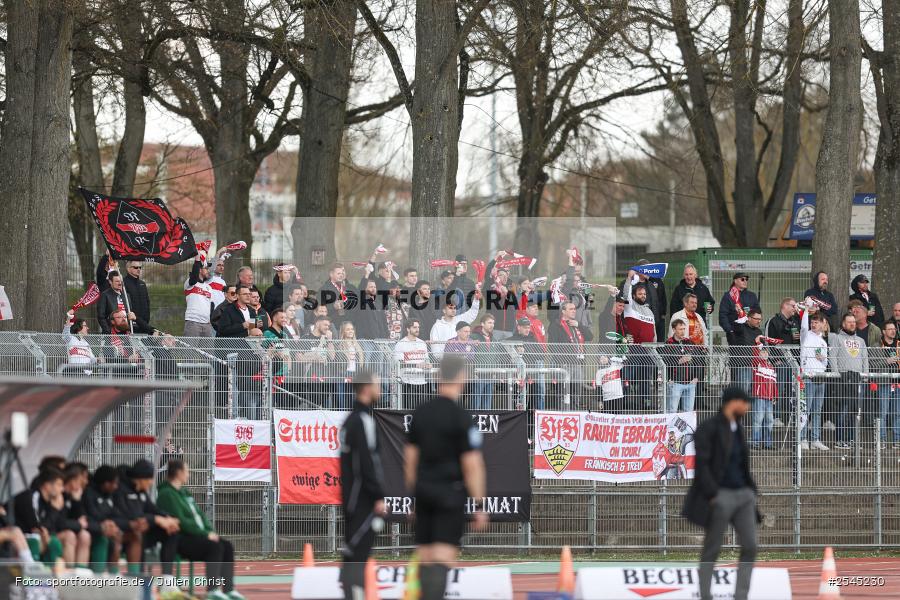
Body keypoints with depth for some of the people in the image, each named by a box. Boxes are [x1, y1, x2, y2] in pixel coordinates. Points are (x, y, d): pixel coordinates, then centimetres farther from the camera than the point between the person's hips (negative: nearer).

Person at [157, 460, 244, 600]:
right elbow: (181, 521, -19)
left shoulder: (184, 493, 22)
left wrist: (210, 531, 1)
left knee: (227, 546, -8)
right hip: (180, 539, -10)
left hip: (198, 535, 10)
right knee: (215, 546, -29)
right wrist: (206, 534, -18)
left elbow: (200, 515, 20)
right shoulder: (167, 494, -10)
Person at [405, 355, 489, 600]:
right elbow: (472, 464, -14)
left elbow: (410, 457, 11)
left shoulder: (420, 413, 6)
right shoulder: (461, 417, -13)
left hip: (423, 490, 6)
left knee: (425, 559, 11)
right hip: (450, 493, -6)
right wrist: (479, 505, -9)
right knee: (442, 560, -9)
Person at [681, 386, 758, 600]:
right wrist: (712, 495, -21)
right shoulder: (708, 428, -9)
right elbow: (701, 464, -16)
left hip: (743, 494, 7)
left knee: (750, 546, -3)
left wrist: (751, 490, 13)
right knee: (712, 550, 0)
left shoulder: (737, 429, 16)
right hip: (721, 495, -7)